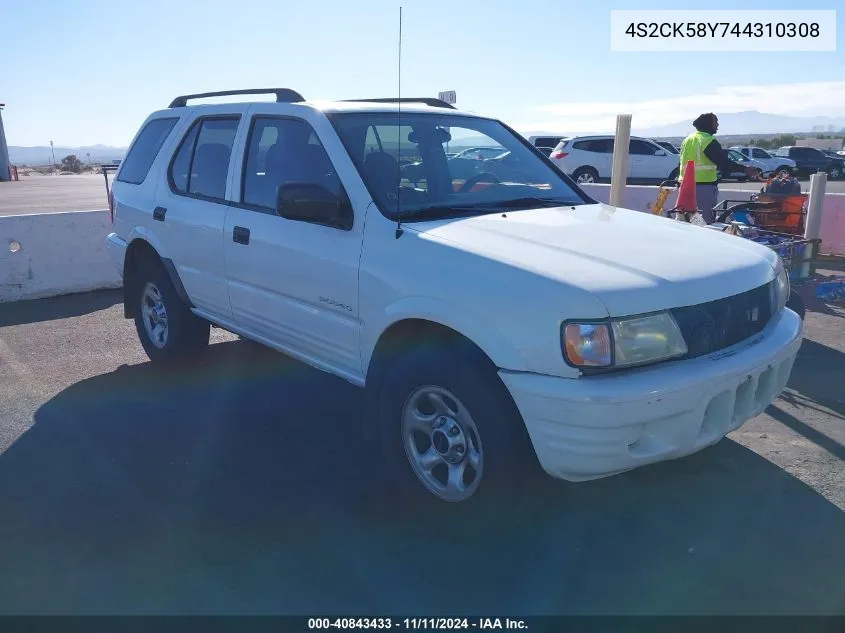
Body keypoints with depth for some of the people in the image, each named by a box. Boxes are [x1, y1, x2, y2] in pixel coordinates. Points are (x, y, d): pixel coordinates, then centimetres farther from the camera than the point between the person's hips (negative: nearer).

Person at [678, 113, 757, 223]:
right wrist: (745, 169, -13)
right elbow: (723, 162, -16)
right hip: (705, 186, -8)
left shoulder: (687, 140, 14)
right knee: (707, 221, -5)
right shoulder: (709, 141, -10)